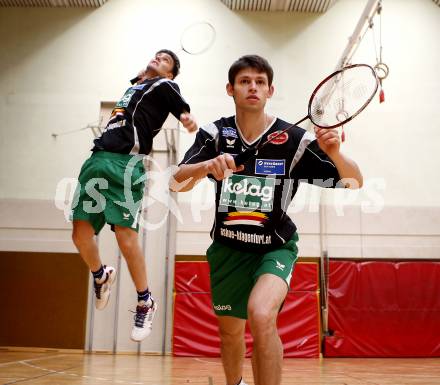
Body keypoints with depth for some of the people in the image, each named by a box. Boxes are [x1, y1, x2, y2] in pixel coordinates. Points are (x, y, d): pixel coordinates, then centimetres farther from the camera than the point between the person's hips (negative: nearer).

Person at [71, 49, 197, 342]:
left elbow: (184, 111, -7)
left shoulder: (165, 85, 9)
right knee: (80, 232, 4)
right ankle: (101, 276, 31)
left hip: (125, 163, -7)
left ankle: (145, 302, 1)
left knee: (125, 234, -15)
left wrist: (188, 118, -28)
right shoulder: (137, 85, 29)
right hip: (99, 158, 7)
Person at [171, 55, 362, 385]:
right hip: (228, 247, 3)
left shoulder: (295, 139, -16)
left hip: (275, 247, -3)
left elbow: (355, 182, -15)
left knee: (261, 315, -32)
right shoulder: (215, 134, -9)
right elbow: (176, 183, -20)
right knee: (230, 330, 18)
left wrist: (336, 154, -36)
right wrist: (207, 166, -41)